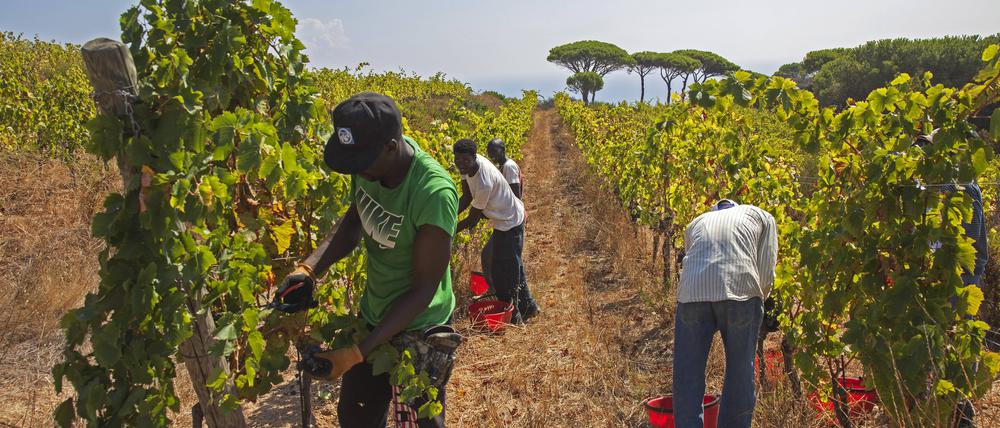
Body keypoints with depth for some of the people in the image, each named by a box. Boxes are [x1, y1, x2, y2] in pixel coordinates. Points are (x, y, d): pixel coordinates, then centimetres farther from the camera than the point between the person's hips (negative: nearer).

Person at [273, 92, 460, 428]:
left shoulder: (434, 194, -34)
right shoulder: (370, 163, -15)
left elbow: (423, 290, -26)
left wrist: (356, 353, -25)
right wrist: (309, 269, -16)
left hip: (418, 331, -6)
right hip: (372, 318, 7)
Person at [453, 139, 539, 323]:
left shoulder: (485, 182, -38)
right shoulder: (468, 165, -13)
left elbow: (472, 220, -27)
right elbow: (466, 197, -3)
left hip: (509, 223, -9)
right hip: (505, 218, 9)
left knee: (507, 270, 2)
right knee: (513, 265, 22)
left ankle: (513, 317, 18)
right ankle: (527, 306, 38)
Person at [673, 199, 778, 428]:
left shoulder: (696, 223, 33)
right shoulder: (762, 216, 26)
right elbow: (766, 274, 12)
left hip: (692, 295, 2)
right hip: (740, 293, -1)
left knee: (687, 378, 8)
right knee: (739, 377, 12)